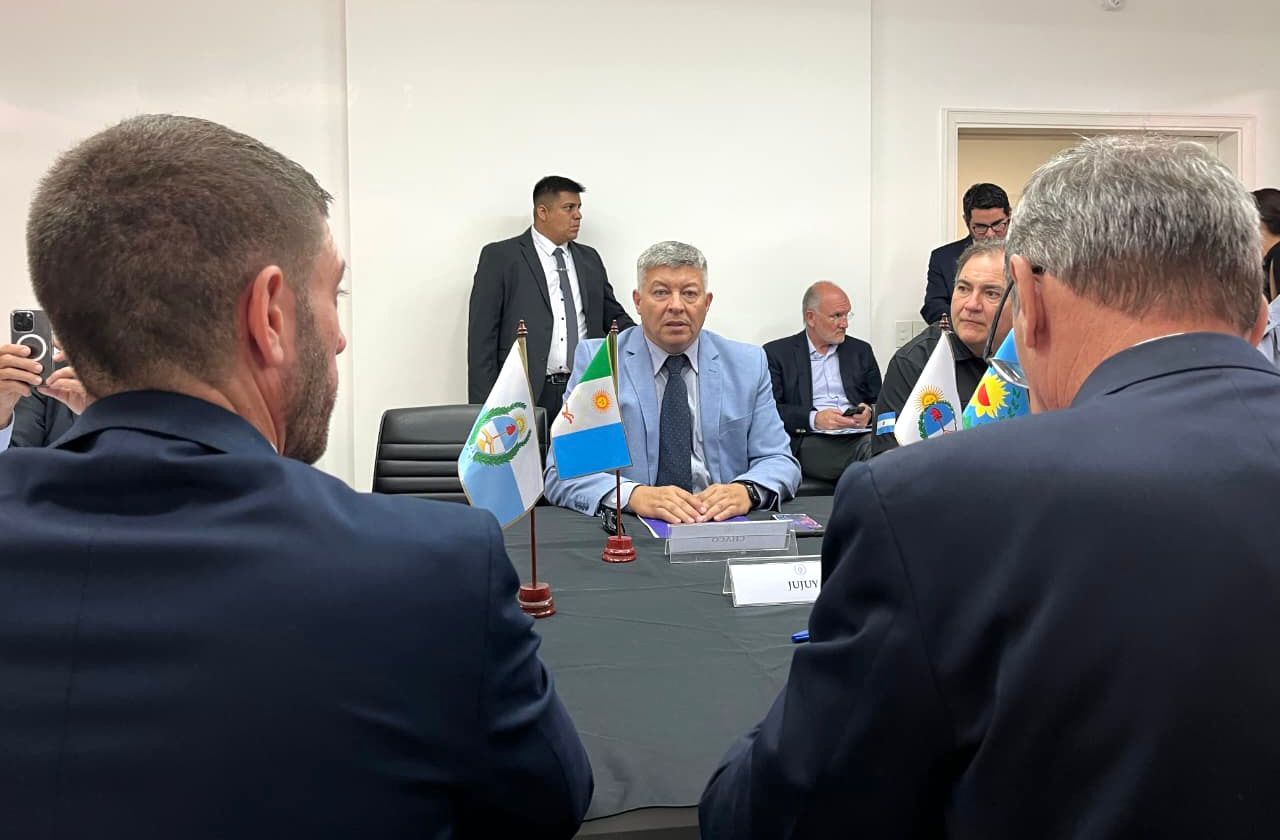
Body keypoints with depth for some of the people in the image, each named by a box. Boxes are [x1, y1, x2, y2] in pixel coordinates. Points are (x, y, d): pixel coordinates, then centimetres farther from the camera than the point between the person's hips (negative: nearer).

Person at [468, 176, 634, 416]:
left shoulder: (589, 258, 16)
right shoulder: (500, 256, 1)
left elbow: (613, 316, 21)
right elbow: (482, 335, -3)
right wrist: (484, 404, -9)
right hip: (525, 395, -4)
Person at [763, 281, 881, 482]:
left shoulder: (860, 351, 23)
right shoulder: (777, 353, 10)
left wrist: (869, 413, -4)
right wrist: (814, 418, -16)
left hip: (860, 436, 5)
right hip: (812, 442, -5)